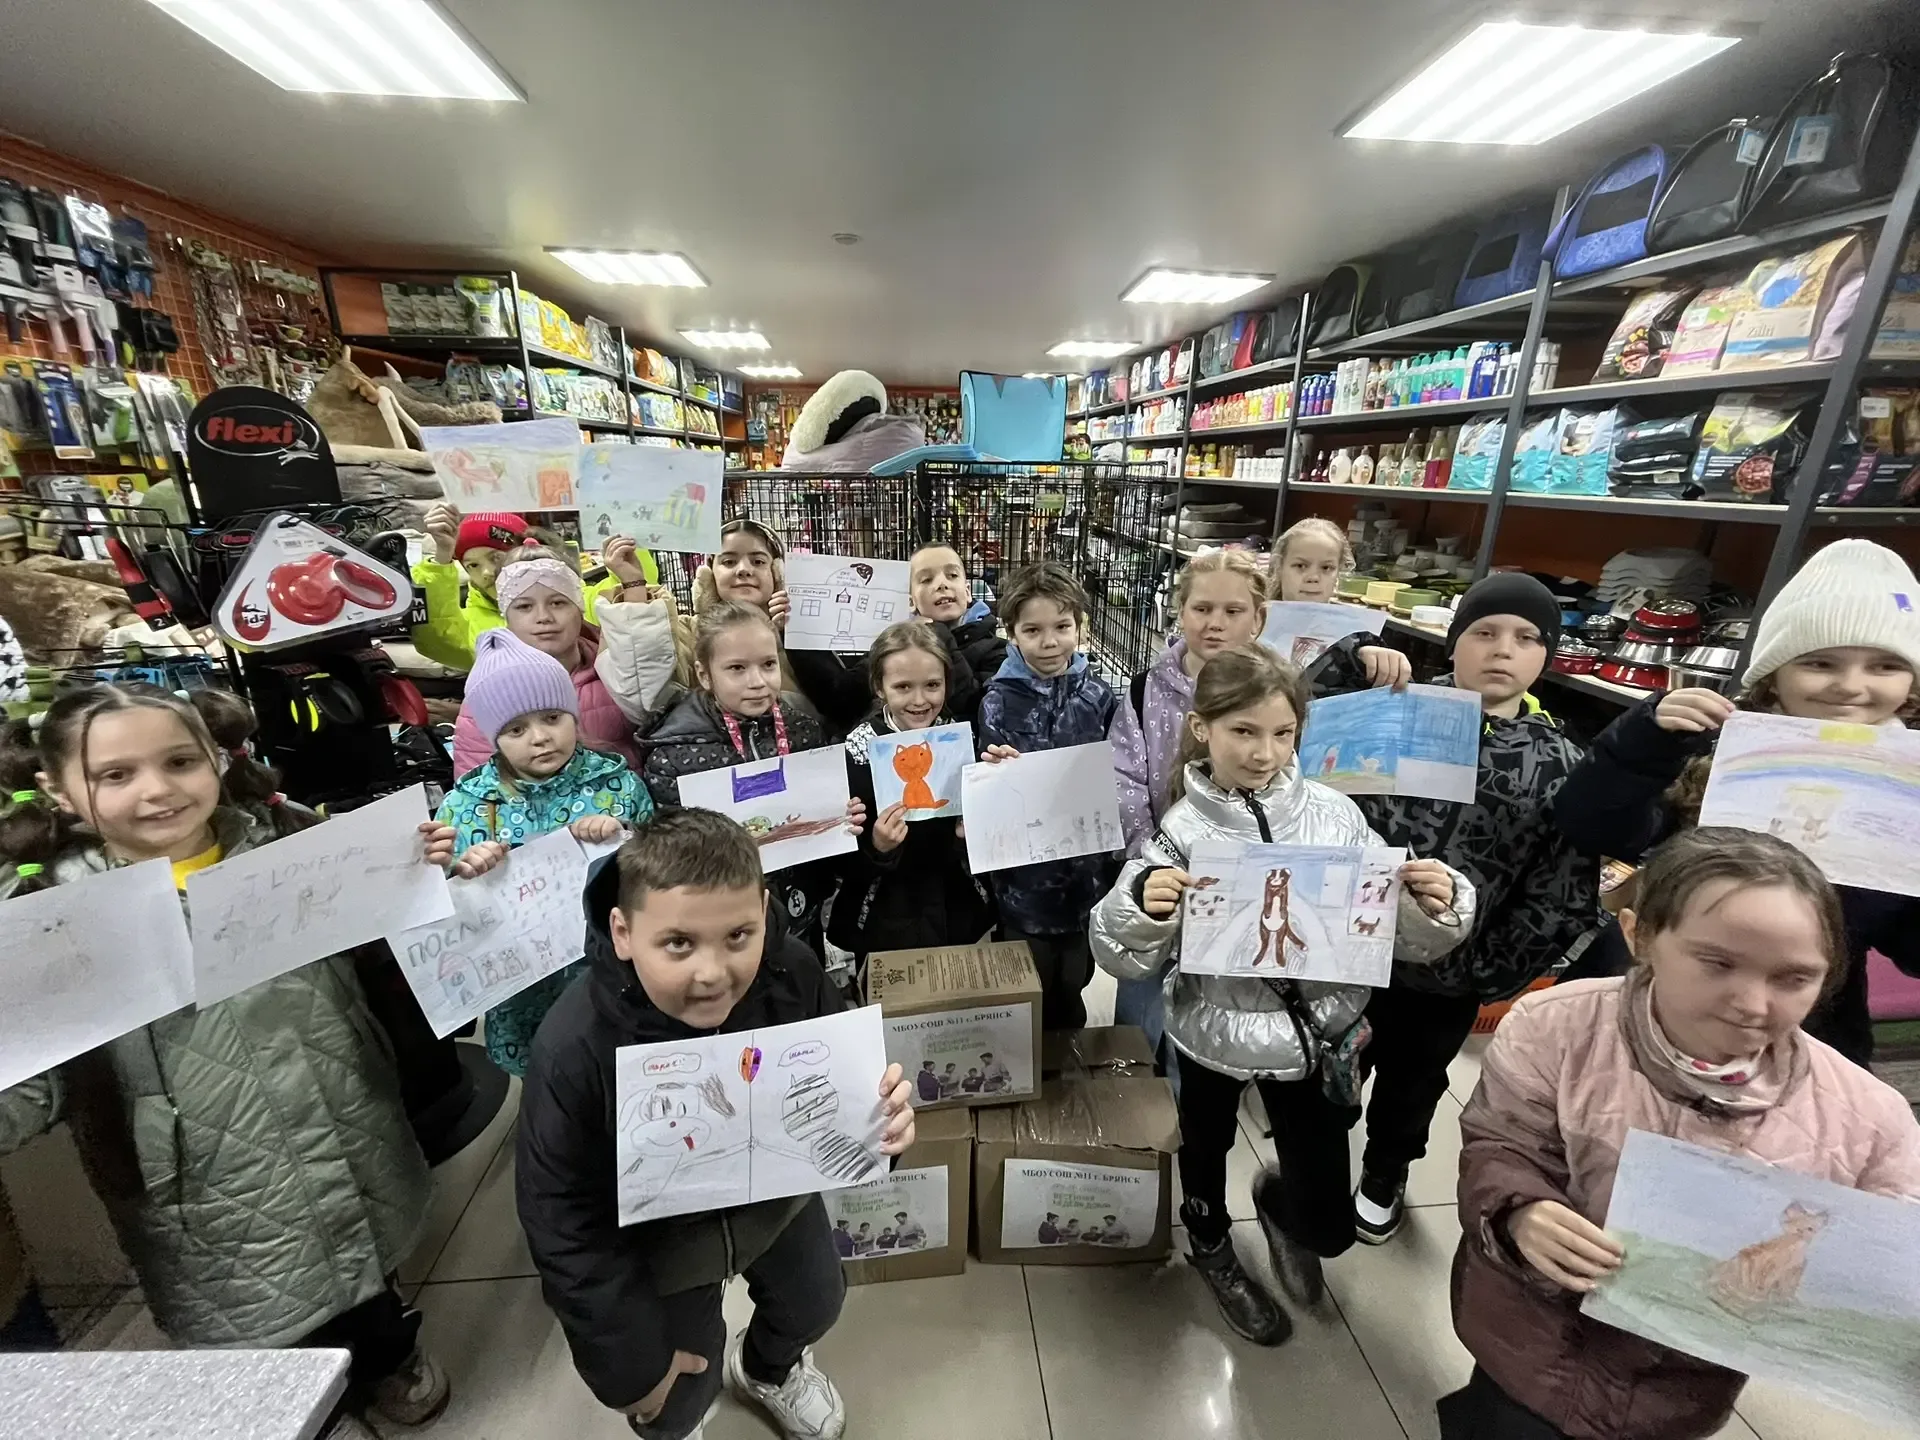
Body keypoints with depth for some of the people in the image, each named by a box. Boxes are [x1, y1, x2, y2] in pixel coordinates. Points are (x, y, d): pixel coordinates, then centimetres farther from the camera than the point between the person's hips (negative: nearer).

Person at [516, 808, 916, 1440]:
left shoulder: (793, 973, -31)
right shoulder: (573, 1051, -36)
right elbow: (561, 1221, -21)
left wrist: (878, 1112, -35)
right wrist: (635, 1359, -13)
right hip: (655, 1243, -2)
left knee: (815, 1306, 27)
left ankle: (768, 1370, 64)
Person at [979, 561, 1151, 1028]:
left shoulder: (1098, 696, -3)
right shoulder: (998, 701, -9)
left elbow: (1126, 777, 2)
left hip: (1086, 867, 2)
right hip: (1025, 873, -2)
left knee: (1072, 986, 20)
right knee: (1030, 992, 12)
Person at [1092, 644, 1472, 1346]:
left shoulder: (1335, 815, -11)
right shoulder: (1183, 830, -18)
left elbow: (1405, 940, -3)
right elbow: (1126, 959, -15)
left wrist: (1437, 906, -23)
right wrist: (1142, 909, -35)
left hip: (1318, 1037, 2)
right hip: (1215, 1030, -1)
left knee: (1328, 1225, 15)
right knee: (1206, 1148, 26)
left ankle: (1278, 1201, 54)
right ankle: (1211, 1247, 61)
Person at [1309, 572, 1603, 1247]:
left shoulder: (1562, 767, -8)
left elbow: (1562, 896, -6)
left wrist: (1491, 975, -7)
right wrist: (1351, 656, -25)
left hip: (1448, 976, 1)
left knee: (1411, 1082, 25)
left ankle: (1384, 1175, 55)